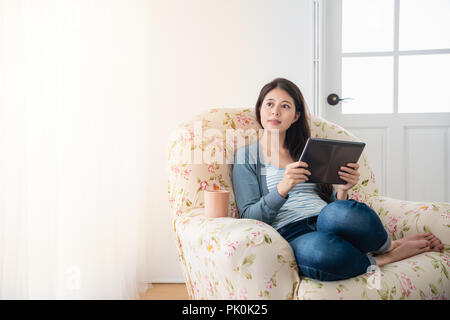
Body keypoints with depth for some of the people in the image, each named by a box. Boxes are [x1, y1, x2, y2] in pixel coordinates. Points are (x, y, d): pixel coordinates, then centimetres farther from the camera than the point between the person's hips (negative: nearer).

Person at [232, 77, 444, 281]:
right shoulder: (246, 156, 10)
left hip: (326, 222, 3)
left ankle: (389, 246, -5)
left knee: (338, 212, -35)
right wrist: (283, 188, -17)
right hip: (291, 233, -3)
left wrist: (342, 191, -2)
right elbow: (249, 217, -1)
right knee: (319, 250, -39)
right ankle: (384, 259, -11)